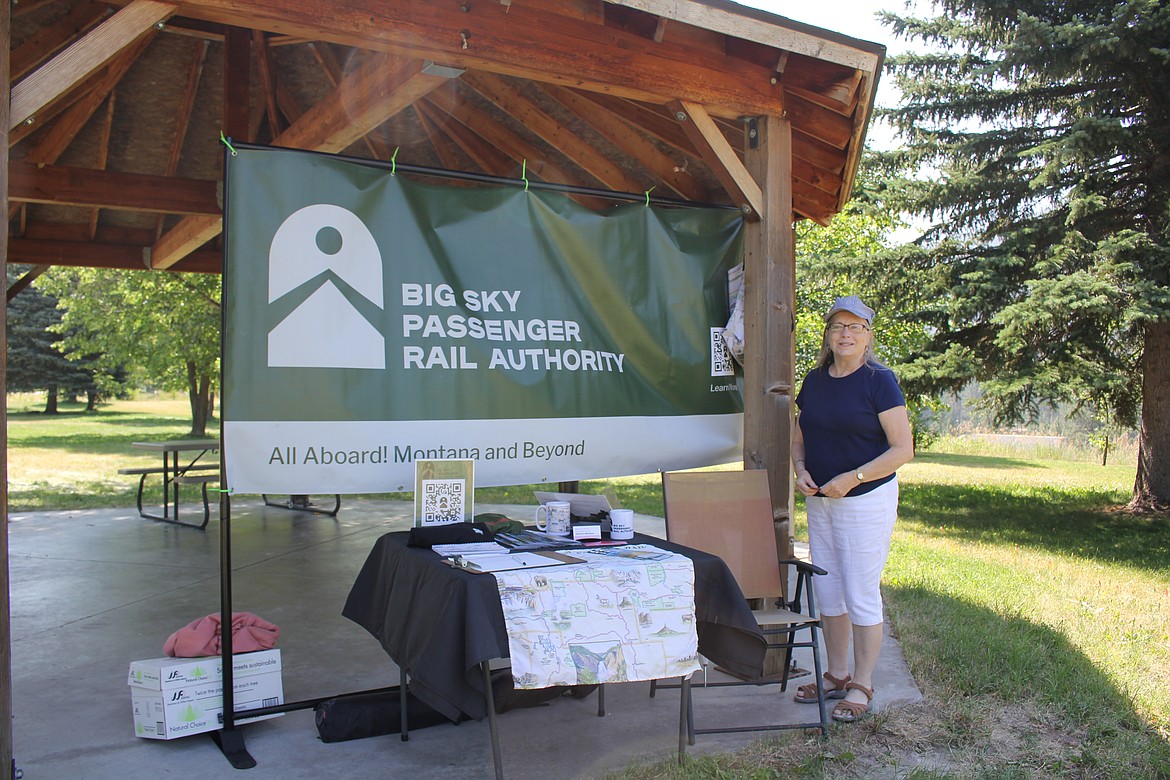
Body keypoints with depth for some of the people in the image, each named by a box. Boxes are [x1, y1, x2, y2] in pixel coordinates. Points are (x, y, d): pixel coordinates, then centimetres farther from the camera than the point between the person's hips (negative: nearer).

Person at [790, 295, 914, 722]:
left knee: (861, 596, 1)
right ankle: (836, 676, 29)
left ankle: (861, 686, 16)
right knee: (827, 592, 14)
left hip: (867, 501, -6)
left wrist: (851, 478, -19)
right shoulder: (814, 380, 7)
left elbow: (903, 449, -13)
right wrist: (801, 470, -3)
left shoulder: (879, 380, -11)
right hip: (819, 500, 6)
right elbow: (799, 434, 16)